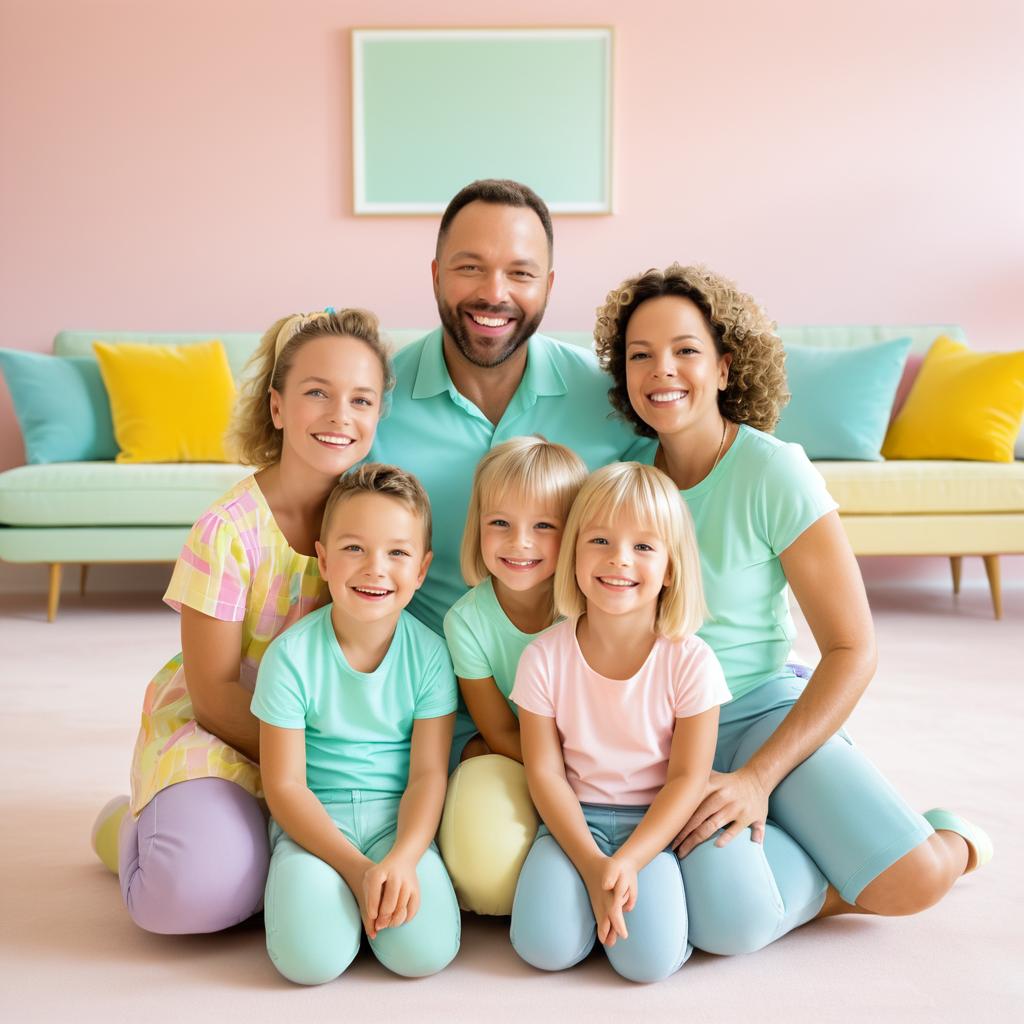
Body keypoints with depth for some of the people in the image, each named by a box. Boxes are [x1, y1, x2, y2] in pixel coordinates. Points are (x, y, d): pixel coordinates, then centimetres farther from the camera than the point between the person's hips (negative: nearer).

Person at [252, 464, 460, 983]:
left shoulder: (430, 655, -6)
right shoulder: (290, 656, -12)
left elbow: (428, 774, -6)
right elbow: (285, 785, -10)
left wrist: (402, 858, -23)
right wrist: (356, 867, -19)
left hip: (397, 817, 1)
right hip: (314, 821, -1)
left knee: (424, 951, -22)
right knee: (310, 957, -24)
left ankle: (390, 883, 8)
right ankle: (348, 884, 7)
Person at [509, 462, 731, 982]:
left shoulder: (690, 660, -13)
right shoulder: (544, 657, -11)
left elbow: (688, 777, -9)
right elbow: (544, 772, -6)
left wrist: (627, 861, -20)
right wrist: (591, 864, -17)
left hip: (656, 823, -1)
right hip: (575, 820, 1)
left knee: (650, 958, -21)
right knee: (545, 946, -19)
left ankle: (657, 884, 9)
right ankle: (594, 892, 10)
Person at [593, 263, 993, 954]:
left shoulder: (772, 471, -11)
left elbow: (853, 649, -11)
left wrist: (760, 776, -18)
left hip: (767, 710, -1)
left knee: (913, 882, -23)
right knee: (730, 917, -27)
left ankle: (948, 842, 14)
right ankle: (843, 876, 6)